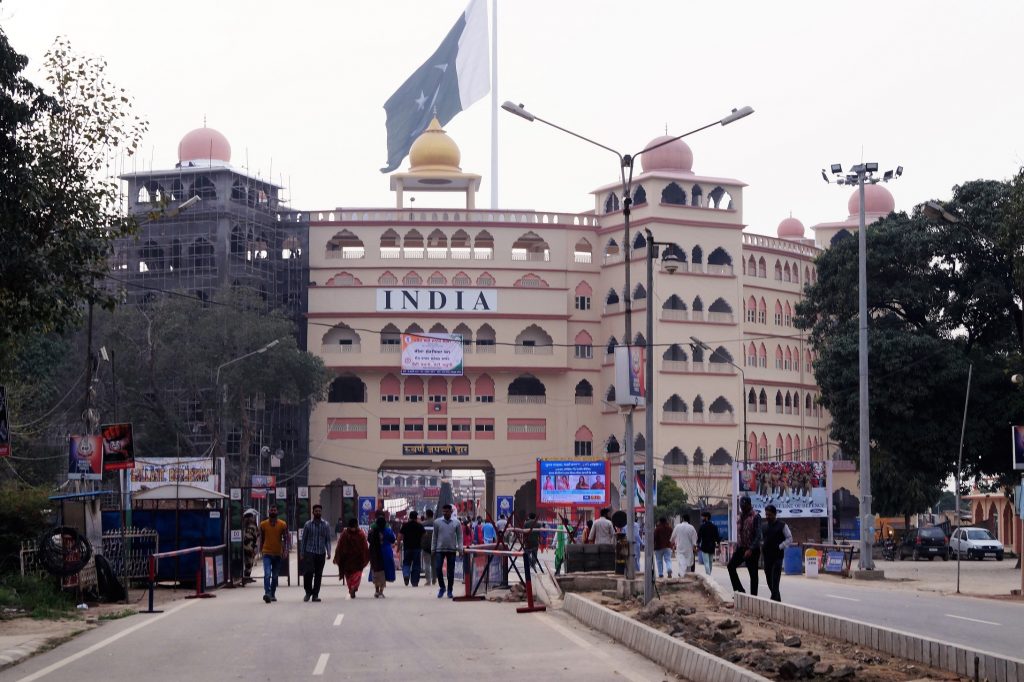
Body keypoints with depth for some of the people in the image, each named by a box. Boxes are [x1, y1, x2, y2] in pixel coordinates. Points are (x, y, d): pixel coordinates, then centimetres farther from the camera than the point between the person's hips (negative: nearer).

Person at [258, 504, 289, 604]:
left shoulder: (283, 525, 0)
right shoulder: (263, 524, 1)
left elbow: (285, 538, 2)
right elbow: (261, 538, 10)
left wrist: (285, 549, -11)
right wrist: (261, 550, 10)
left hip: (278, 554, 2)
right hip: (267, 553, -2)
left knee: (275, 576, 11)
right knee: (267, 574, -17)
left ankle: (273, 594, 22)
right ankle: (267, 593, -25)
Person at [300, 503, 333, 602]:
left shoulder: (325, 525, 6)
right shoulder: (308, 524, 3)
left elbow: (328, 540, 8)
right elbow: (304, 539, 7)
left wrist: (328, 552, -5)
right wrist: (302, 553, 3)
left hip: (321, 553, 2)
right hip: (310, 552, -2)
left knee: (318, 574, 4)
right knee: (309, 571, -16)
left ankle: (315, 595, 13)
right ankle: (308, 592, 0)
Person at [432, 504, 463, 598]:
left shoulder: (456, 522, 2)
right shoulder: (437, 522, 2)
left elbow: (459, 536, 3)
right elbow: (434, 536, 6)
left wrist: (460, 548, -5)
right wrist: (433, 549, 3)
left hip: (452, 550, 0)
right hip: (440, 549, 0)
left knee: (451, 571, 4)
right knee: (437, 568, -9)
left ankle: (450, 590, 14)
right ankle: (441, 587, 10)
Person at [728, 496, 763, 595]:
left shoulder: (755, 517, -11)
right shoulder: (740, 517, 12)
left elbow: (758, 535, -17)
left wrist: (751, 549, -24)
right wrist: (737, 546, 16)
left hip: (752, 550, -7)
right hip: (741, 548, 7)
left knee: (753, 573, 0)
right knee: (731, 566, -7)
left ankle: (753, 595, 4)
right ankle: (739, 590, -1)